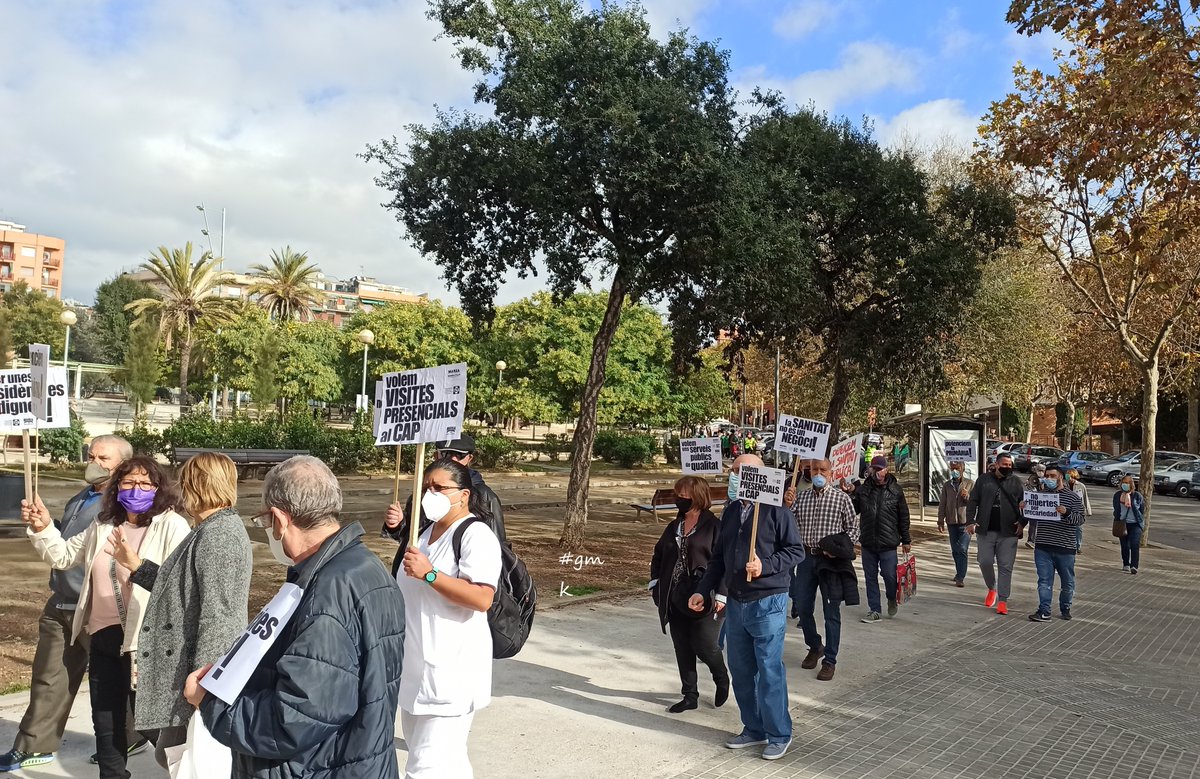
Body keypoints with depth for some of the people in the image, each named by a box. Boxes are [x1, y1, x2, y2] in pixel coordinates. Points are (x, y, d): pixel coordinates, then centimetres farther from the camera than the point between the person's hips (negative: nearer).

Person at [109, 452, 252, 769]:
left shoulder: (218, 536, -21)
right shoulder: (214, 530, 14)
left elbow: (216, 617, -25)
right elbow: (184, 590, 24)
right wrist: (136, 565, 23)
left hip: (199, 676, -11)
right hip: (185, 666, 11)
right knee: (170, 755, 20)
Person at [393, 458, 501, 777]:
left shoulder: (476, 535, -15)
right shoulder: (427, 531, 14)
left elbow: (482, 599, -25)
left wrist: (429, 573, -26)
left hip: (450, 670, -9)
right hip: (416, 666, 9)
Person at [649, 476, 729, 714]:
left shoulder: (713, 526, -9)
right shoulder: (674, 527, 12)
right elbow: (658, 555, 20)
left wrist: (721, 596, -18)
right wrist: (655, 583, 7)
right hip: (676, 599, 7)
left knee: (704, 646, -2)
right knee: (682, 649, 9)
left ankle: (722, 681, 27)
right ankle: (690, 696, 22)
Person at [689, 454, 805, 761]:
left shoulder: (776, 510, -9)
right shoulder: (730, 511, 11)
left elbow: (796, 550, -8)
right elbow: (718, 557, 17)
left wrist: (765, 566, -21)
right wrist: (703, 591, 14)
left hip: (768, 603, -7)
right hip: (735, 603, 7)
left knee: (770, 671, -1)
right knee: (741, 671, 13)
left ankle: (779, 735, 15)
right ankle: (754, 729, 28)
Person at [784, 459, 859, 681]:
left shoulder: (842, 498, -2)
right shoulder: (800, 496, 8)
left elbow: (853, 528, 0)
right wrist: (787, 506, -10)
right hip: (806, 557, 4)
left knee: (831, 612, 3)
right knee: (803, 608, 10)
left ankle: (830, 660, 13)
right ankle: (815, 647, 33)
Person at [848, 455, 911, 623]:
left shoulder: (895, 490, 1)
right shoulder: (863, 489, 4)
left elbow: (903, 517, 6)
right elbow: (853, 511, 6)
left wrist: (906, 540, 6)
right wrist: (851, 494, -10)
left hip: (888, 543, -2)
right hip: (868, 542, 2)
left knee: (890, 575, -1)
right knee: (870, 577, 8)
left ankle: (892, 600, 29)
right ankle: (874, 610, 18)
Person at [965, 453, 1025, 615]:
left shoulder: (1016, 482, 7)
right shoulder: (984, 480, 6)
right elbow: (972, 502, 5)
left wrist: (1022, 522, -8)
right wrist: (970, 521, -6)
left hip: (1008, 533, -1)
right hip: (985, 531, 1)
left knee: (1005, 566, 0)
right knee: (985, 562, 2)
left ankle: (1002, 600, 6)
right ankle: (992, 589, 28)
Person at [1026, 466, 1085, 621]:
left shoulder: (1072, 497, -1)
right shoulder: (1041, 494, 10)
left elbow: (1080, 519, -9)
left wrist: (1067, 513, -28)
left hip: (1065, 548, -2)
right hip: (1043, 547, 2)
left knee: (1067, 582, 11)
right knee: (1044, 581, -1)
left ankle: (1065, 608, 30)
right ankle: (1044, 612, -1)